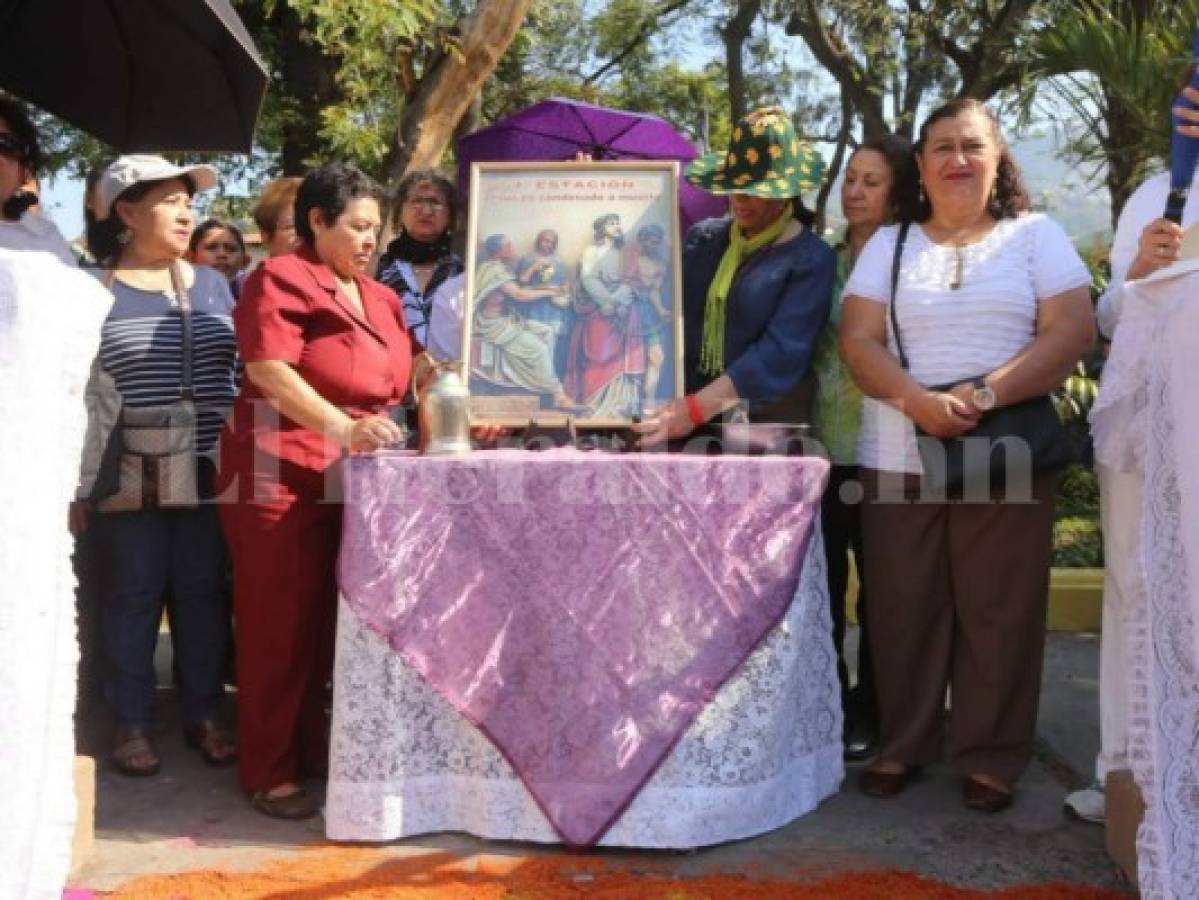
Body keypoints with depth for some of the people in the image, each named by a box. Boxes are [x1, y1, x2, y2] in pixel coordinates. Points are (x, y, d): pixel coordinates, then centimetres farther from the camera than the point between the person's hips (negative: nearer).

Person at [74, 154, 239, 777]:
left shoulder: (212, 285, 10)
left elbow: (241, 374, 13)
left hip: (209, 472, 3)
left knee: (203, 592, 9)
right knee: (132, 596, 6)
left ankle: (203, 714, 22)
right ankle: (131, 724, 19)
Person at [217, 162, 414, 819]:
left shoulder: (380, 298, 18)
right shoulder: (280, 279, -6)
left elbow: (389, 380, 25)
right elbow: (270, 371, -18)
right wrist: (342, 428, -29)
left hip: (351, 480, 7)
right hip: (282, 475, -7)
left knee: (327, 620, 12)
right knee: (281, 622, -3)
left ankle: (312, 749, 24)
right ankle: (267, 771, 6)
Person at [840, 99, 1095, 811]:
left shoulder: (1037, 235, 6)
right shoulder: (889, 244, 10)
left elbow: (1074, 331, -4)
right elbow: (859, 339, 0)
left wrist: (987, 395, -17)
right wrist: (918, 401, -17)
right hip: (900, 459, 2)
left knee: (999, 610, 3)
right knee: (904, 609, 6)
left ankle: (992, 756, 17)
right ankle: (902, 745, 21)